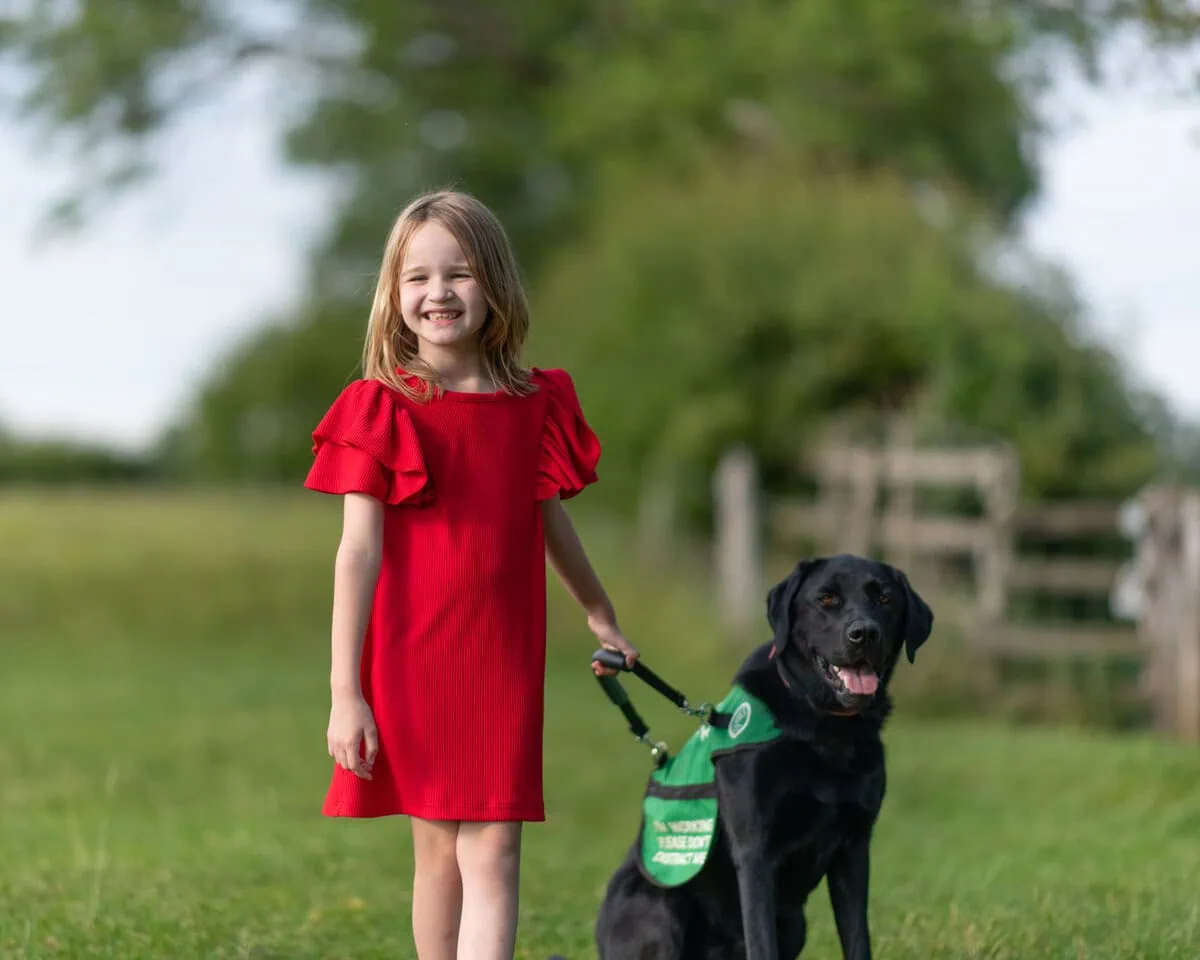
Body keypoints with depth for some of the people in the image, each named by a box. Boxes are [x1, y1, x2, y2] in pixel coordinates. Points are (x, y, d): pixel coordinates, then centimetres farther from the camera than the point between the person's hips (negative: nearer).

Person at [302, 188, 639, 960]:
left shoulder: (535, 406, 4)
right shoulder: (381, 411, -5)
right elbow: (358, 551, -7)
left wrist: (604, 622, 32)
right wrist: (345, 692, -11)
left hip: (505, 662, 2)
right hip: (410, 659, -2)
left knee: (493, 853, -5)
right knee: (438, 849, 7)